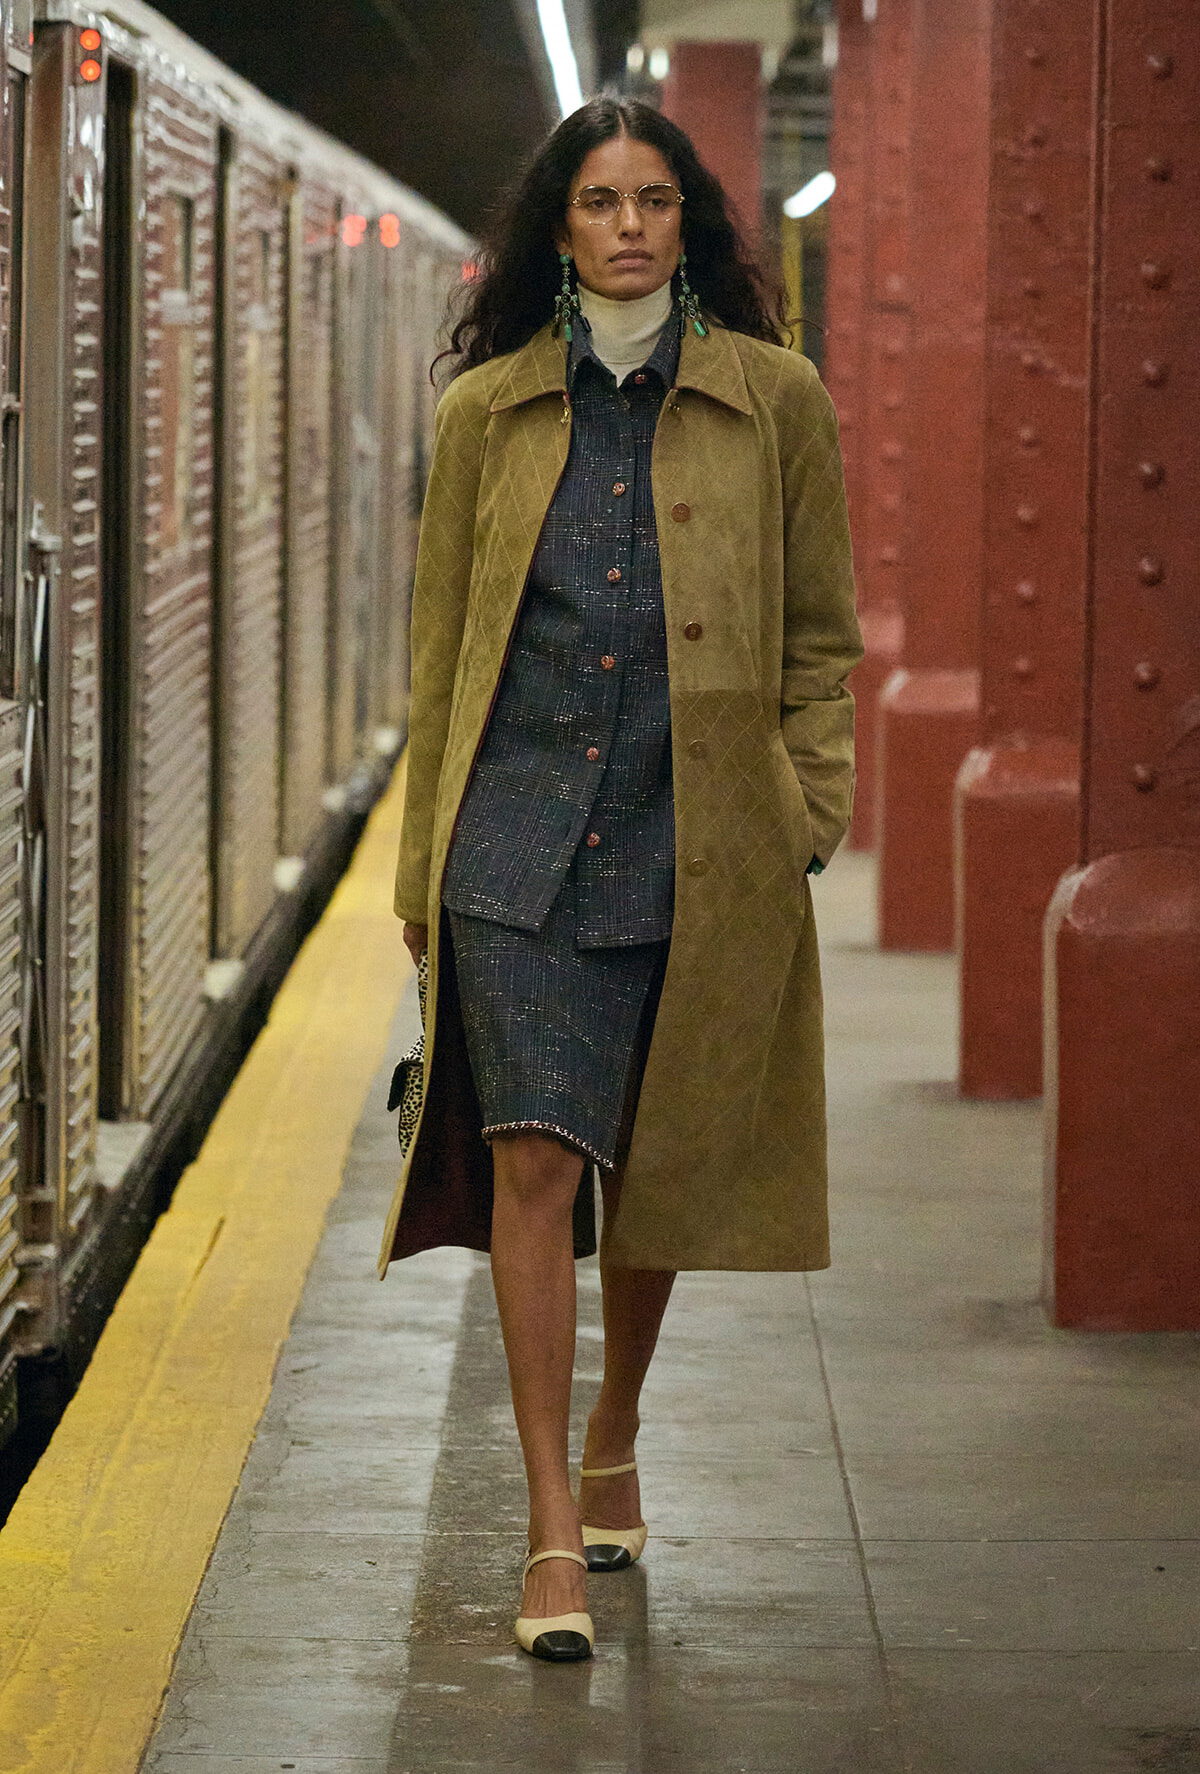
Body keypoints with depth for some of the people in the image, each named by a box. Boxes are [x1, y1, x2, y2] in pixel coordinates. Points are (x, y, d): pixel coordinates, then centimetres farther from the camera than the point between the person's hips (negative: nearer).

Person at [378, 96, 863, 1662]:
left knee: (659, 1173, 12)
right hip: (521, 830, -1)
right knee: (535, 1159, -13)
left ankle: (613, 1448, 36)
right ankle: (555, 1534, -11)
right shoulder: (489, 409, 6)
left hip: (700, 843, 1)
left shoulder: (776, 401, 3)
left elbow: (821, 638, 9)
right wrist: (426, 864, 8)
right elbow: (442, 647, 10)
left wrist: (812, 813, -1)